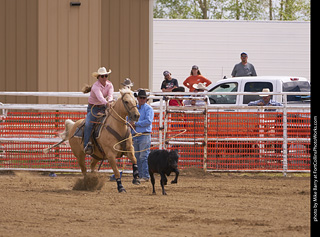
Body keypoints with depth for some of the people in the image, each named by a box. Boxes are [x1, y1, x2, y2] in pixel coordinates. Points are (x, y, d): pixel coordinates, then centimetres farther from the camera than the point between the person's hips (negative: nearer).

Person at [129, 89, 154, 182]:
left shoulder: (148, 108, -1)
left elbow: (148, 121, -14)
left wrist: (135, 123, -13)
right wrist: (130, 123, -2)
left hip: (144, 135, -7)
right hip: (135, 136, 7)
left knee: (144, 156, -11)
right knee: (137, 157, 7)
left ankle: (146, 176, -12)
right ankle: (140, 175, 11)